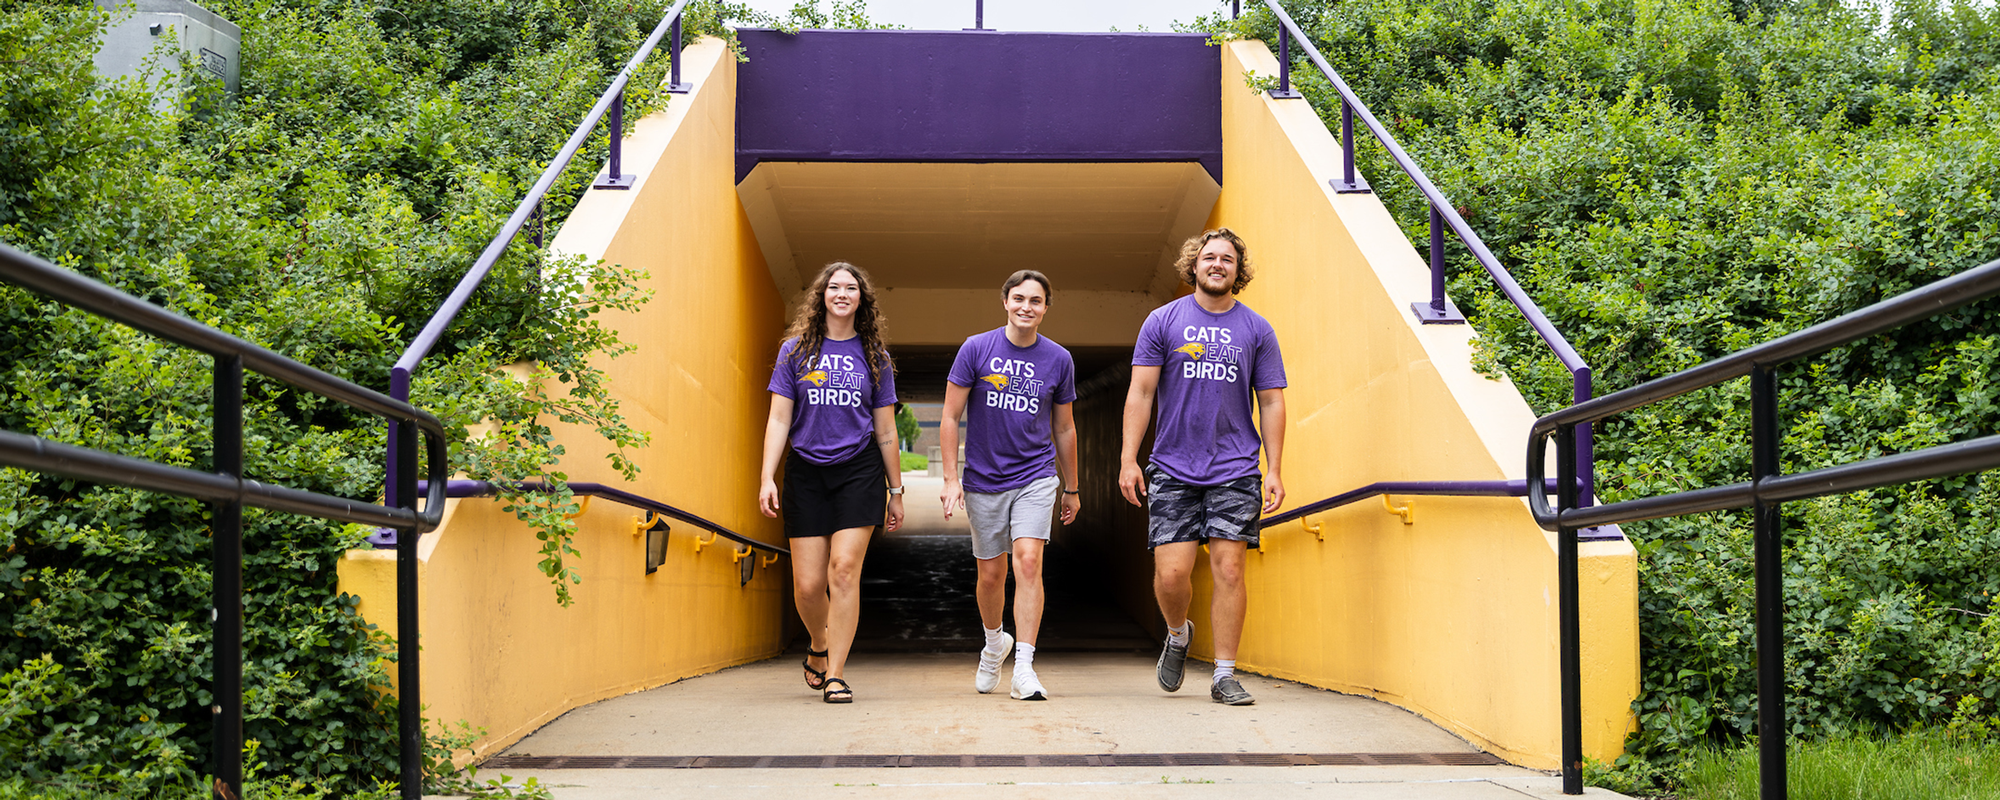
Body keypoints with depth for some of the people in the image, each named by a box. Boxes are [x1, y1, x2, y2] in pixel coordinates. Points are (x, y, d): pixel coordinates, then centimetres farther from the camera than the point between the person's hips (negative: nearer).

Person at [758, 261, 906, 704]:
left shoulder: (873, 356, 8)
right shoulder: (796, 350, 6)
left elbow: (885, 430, 10)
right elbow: (779, 419, 2)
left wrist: (896, 491, 11)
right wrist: (768, 478, -8)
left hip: (859, 471, 0)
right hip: (806, 472, 0)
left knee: (844, 569, -13)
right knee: (808, 584, -2)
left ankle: (835, 674, -5)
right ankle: (818, 647, 30)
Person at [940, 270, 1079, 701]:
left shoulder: (1058, 359, 1)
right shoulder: (976, 349, -4)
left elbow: (1064, 428, 11)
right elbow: (950, 418, -2)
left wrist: (1071, 488, 16)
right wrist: (951, 479, -8)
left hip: (1036, 477, 0)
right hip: (984, 481, 0)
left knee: (1028, 562, -17)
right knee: (991, 573, 10)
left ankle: (1024, 670, -18)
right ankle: (994, 642, 39)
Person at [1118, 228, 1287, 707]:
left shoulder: (1257, 330, 6)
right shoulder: (1163, 321, 4)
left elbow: (1271, 403, 8)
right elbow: (1140, 393, 2)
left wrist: (1274, 469, 0)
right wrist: (1128, 459, -6)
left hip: (1236, 470, 1)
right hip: (1173, 469, 0)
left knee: (1228, 571, -4)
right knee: (1171, 573, -5)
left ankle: (1224, 676, 5)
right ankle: (1178, 635, 26)